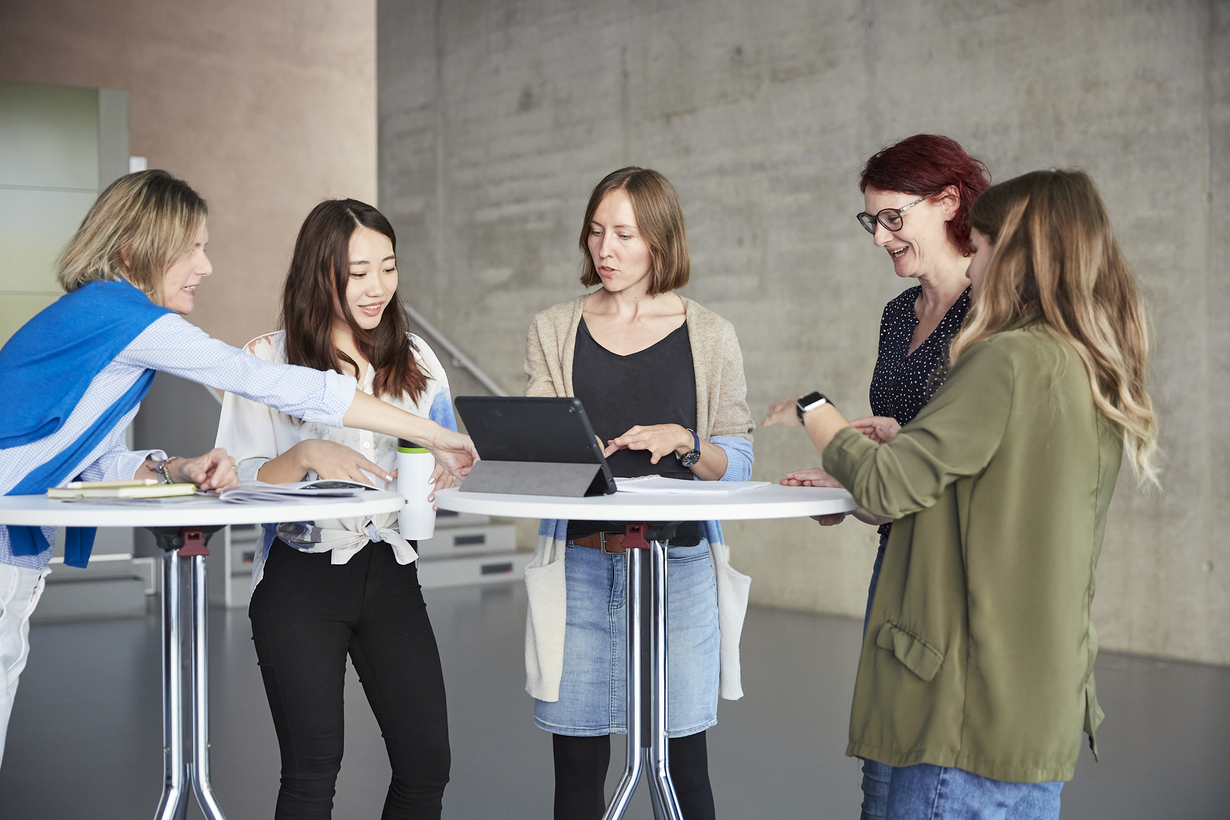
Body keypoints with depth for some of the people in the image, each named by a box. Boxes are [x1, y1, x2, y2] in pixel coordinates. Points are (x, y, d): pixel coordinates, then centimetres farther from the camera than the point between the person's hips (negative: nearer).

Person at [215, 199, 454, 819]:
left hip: (390, 570, 4)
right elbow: (239, 480, -4)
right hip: (301, 577, -3)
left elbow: (443, 462, 15)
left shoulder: (415, 358, 11)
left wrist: (443, 470, -8)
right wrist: (304, 455, -22)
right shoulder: (267, 360, -1)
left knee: (427, 766, 2)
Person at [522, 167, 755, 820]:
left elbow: (737, 462, 4)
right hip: (579, 565, 1)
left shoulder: (709, 337, 6)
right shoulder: (554, 332, 10)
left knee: (682, 765, 1)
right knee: (577, 764, 4)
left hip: (678, 564, -1)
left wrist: (684, 443, -15)